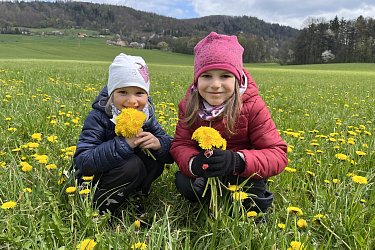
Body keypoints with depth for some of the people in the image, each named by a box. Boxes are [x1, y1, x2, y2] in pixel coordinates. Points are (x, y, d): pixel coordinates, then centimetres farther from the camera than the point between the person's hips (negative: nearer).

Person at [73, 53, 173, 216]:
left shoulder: (146, 115, -7)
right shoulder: (98, 118, -21)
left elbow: (172, 151, -6)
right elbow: (81, 162, -31)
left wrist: (158, 143, -30)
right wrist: (123, 144, -40)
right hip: (92, 183, -5)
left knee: (156, 159, -16)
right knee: (132, 164, -30)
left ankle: (134, 196, 0)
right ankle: (98, 211, -12)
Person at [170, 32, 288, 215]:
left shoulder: (252, 107, -23)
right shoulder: (189, 105, -13)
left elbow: (278, 154, -26)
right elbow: (180, 144, -14)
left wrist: (237, 161, -46)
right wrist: (193, 162, -41)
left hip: (244, 173, -2)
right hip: (206, 172, 3)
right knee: (184, 183, -24)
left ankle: (255, 208, 0)